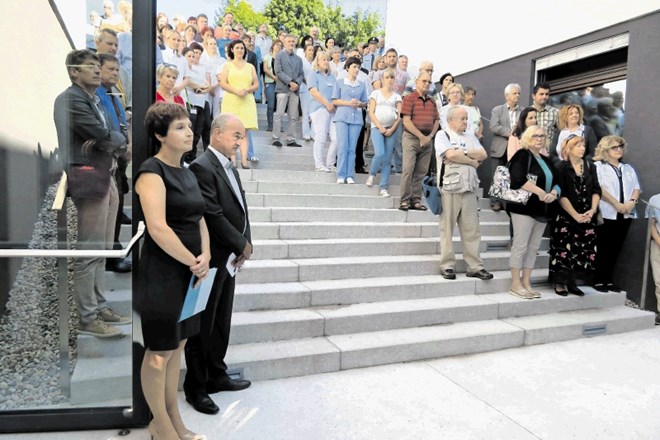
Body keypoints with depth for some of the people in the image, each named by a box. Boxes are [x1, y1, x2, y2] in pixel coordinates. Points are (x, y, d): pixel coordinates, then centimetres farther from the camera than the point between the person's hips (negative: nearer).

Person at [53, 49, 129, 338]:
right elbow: (104, 136, -17)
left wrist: (109, 142, -9)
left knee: (101, 249, 12)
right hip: (88, 177, -9)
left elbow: (117, 138, 12)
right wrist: (116, 141, 4)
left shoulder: (93, 100, 20)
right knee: (89, 251, -6)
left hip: (105, 176, 9)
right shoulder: (71, 100, -8)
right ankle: (87, 319, 2)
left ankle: (100, 308, 22)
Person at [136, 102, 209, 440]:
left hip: (188, 271, 8)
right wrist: (193, 262, -15)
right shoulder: (152, 171, -12)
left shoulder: (187, 173, 13)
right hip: (162, 272, -8)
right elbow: (157, 228, -23)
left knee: (177, 345, 16)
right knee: (160, 351, 5)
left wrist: (205, 255, -2)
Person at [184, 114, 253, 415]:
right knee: (202, 326, 6)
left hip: (228, 260, 9)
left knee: (221, 323, 19)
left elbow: (241, 208, 12)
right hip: (211, 260, -9)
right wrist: (241, 245, -12)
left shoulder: (229, 167, 12)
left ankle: (216, 376, 35)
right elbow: (212, 216, -21)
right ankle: (195, 387, 22)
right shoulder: (202, 167, -17)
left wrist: (246, 243, -1)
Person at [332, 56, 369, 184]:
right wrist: (348, 103, -11)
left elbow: (365, 103, 16)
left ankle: (350, 175, 3)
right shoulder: (339, 82, 7)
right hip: (342, 117, -2)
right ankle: (341, 175, -4)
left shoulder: (362, 85, 14)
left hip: (356, 118, 2)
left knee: (352, 148, 0)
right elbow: (334, 101, 3)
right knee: (342, 146, -8)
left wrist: (359, 103, -7)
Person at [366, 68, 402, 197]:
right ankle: (372, 174, 8)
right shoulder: (376, 93, 10)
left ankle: (384, 187, 1)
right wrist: (380, 127, -9)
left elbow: (399, 115, 6)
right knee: (380, 154, -21)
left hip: (392, 129, 2)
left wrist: (392, 129, -8)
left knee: (387, 159, -2)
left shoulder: (397, 96, 14)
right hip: (377, 127, -2)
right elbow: (371, 113, 2)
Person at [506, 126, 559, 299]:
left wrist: (553, 193, -6)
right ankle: (515, 284, 0)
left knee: (533, 247, 9)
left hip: (542, 210, 8)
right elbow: (518, 179, -20)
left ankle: (526, 283, 15)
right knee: (520, 246, -6)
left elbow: (556, 182, 16)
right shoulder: (522, 155, -4)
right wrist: (540, 192, -19)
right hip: (524, 207, -8)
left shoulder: (546, 161, 20)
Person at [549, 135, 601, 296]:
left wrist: (592, 210, -9)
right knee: (564, 249, -5)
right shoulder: (561, 167, -4)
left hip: (587, 217, 4)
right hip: (566, 216, -4)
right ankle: (559, 283, 7)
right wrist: (575, 215, -14)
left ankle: (572, 282, 15)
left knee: (583, 250, 3)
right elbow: (561, 195, -10)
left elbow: (596, 191, 7)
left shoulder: (590, 166, 10)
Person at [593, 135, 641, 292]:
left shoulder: (628, 168, 20)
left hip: (625, 214, 5)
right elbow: (599, 188, -11)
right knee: (603, 249, -3)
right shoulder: (598, 166, 1)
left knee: (615, 249, 6)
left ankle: (608, 280, 11)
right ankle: (598, 280, 3)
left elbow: (636, 187, 13)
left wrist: (632, 201, -8)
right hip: (606, 214, -5)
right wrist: (616, 204, -17)